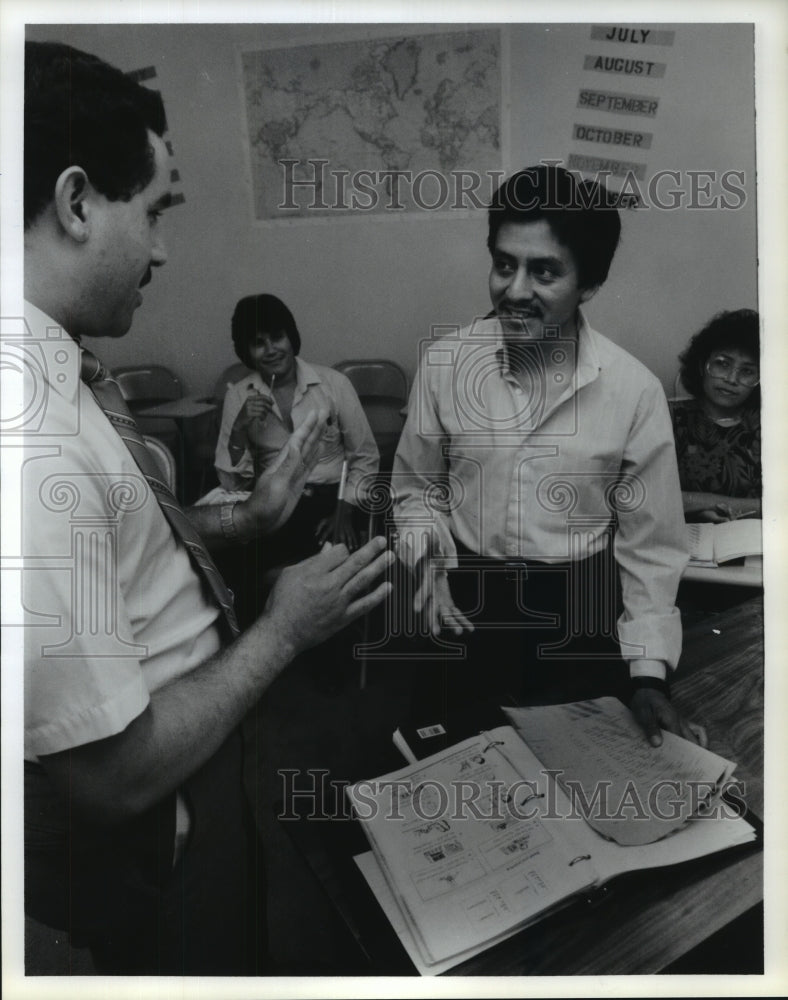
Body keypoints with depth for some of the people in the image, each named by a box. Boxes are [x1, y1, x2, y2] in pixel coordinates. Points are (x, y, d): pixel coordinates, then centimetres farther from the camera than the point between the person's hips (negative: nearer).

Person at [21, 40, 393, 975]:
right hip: (148, 837, -7)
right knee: (215, 957, 26)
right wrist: (281, 632, -19)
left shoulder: (62, 369, -7)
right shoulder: (38, 453, -38)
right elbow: (115, 773, -30)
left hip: (177, 770, 8)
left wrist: (249, 513, 3)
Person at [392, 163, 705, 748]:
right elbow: (418, 488, 3)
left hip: (578, 612, 0)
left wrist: (649, 674, -8)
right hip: (468, 603, 1)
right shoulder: (444, 362, -11)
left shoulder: (635, 390, -14)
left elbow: (650, 543, -6)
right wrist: (429, 567, -13)